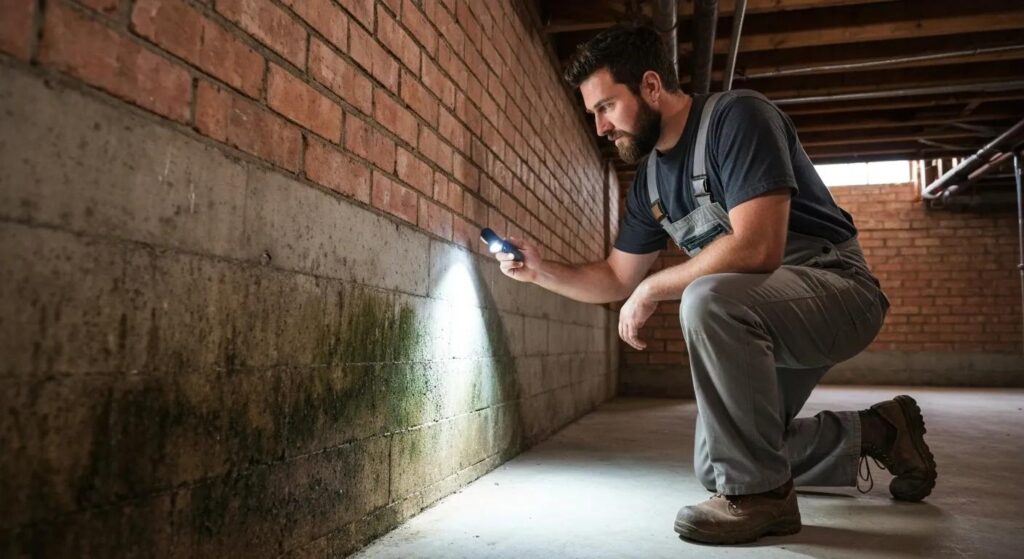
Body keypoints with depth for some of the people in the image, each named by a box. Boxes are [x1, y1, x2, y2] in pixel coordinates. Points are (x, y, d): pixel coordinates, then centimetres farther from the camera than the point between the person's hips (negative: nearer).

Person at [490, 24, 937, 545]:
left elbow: (758, 248, -31)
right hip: (762, 316, 9)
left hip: (838, 288, -8)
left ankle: (759, 494, -19)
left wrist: (652, 290, -22)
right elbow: (616, 279, 10)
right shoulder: (650, 179, 5)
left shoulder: (738, 116, -19)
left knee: (708, 299, -38)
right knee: (717, 467, 11)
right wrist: (540, 269, -4)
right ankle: (873, 431, 26)